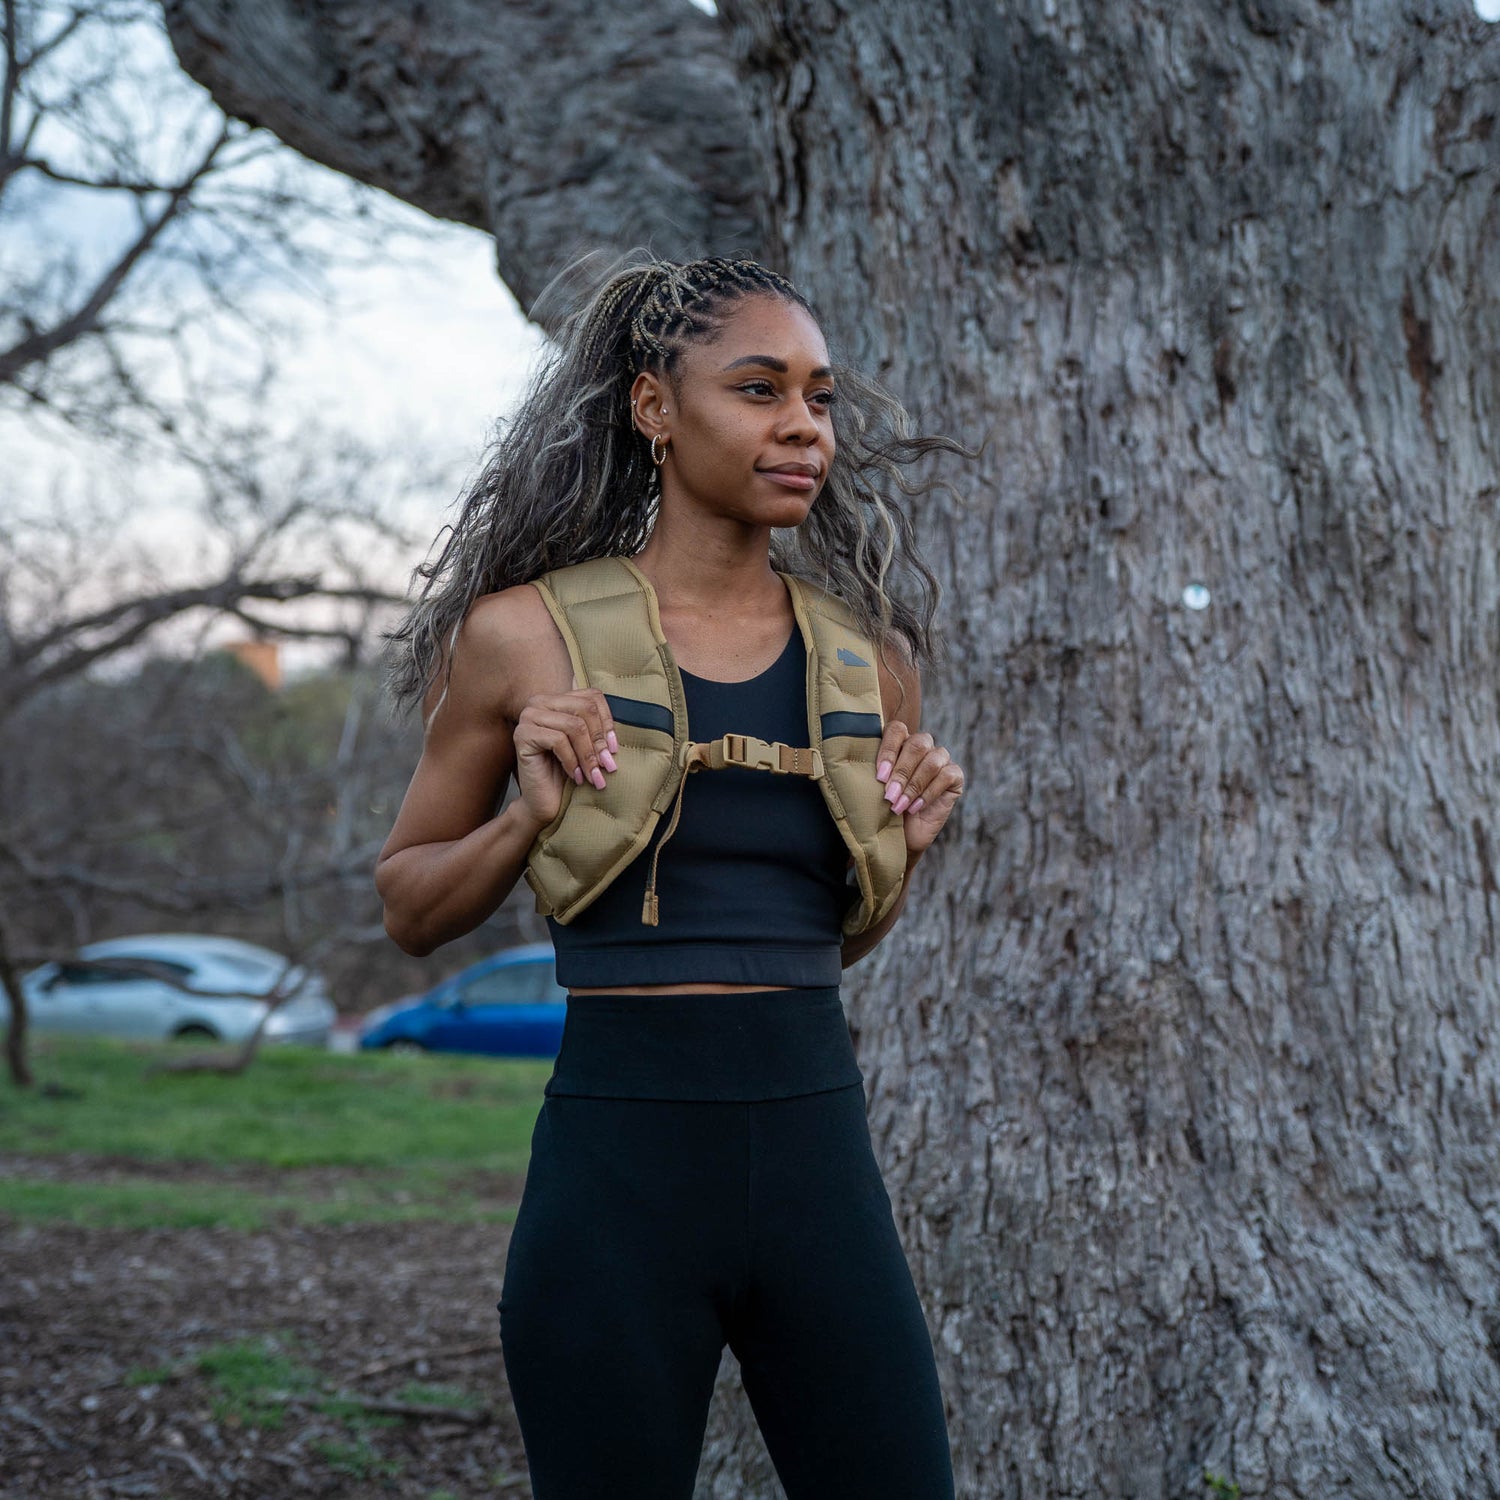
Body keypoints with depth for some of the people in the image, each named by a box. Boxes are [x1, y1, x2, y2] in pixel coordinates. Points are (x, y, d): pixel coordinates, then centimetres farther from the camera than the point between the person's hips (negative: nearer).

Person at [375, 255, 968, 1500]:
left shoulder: (863, 658, 6)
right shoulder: (526, 636, -3)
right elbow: (410, 908, 7)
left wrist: (909, 845, 0)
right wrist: (531, 817, -10)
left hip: (819, 1154, 3)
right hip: (620, 1161, -3)